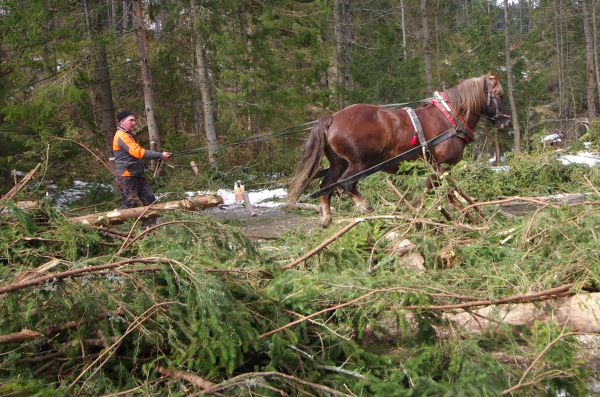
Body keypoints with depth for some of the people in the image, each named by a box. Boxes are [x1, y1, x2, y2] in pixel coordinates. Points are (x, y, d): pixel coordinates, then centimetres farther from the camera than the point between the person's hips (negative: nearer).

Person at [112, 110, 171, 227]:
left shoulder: (128, 135, 21)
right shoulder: (121, 136, -14)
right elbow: (138, 152, -22)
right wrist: (160, 156, -21)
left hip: (137, 176, 10)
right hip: (127, 177, -10)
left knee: (150, 200, 6)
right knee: (129, 204, -8)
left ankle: (149, 226, 10)